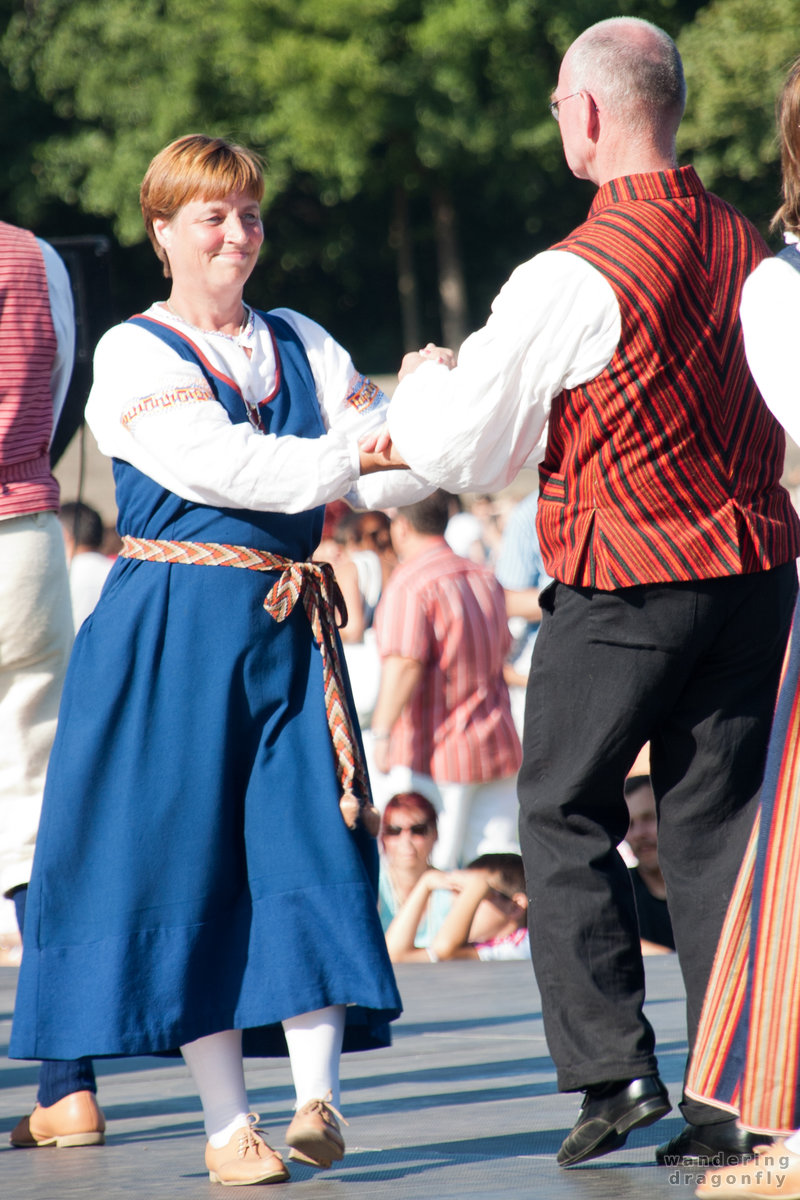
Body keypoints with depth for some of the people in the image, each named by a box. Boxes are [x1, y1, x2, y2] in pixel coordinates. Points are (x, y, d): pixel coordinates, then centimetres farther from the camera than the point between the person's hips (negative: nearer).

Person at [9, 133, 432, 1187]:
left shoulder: (302, 347, 14)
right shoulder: (134, 355, 0)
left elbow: (397, 472, 2)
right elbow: (219, 466, -15)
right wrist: (350, 459, -15)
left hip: (288, 627, 4)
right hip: (176, 629, -4)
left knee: (308, 843, -7)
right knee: (189, 857, -2)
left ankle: (317, 1098, -9)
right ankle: (226, 1122, 3)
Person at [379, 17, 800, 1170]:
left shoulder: (572, 277, -15)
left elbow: (456, 450, -9)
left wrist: (421, 380, 15)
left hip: (624, 586, -5)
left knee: (565, 816, 9)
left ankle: (613, 1069, 2)